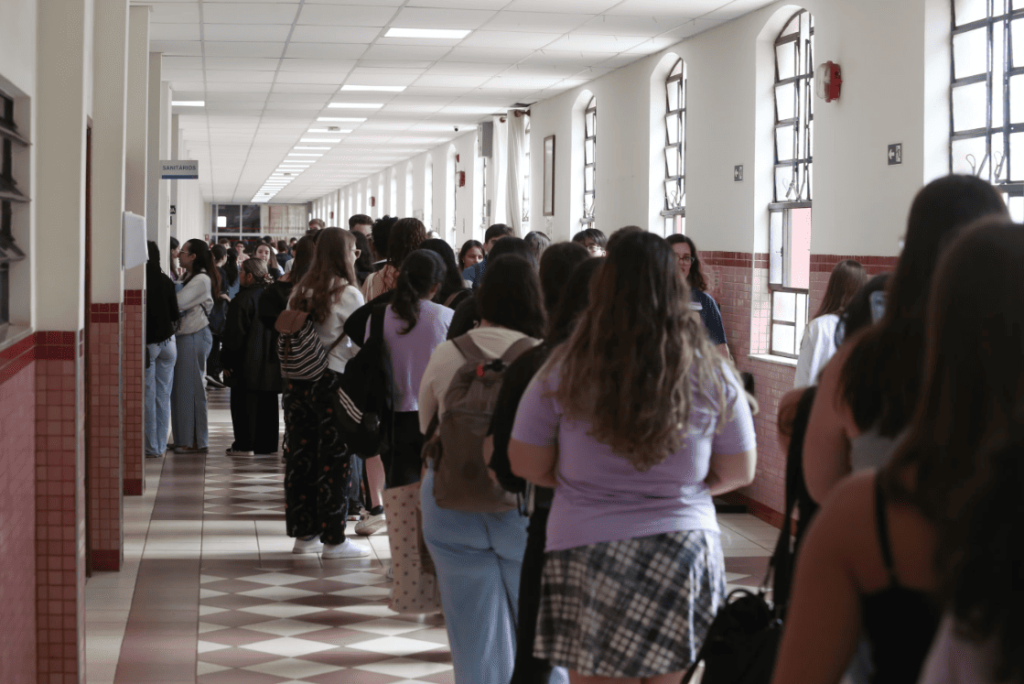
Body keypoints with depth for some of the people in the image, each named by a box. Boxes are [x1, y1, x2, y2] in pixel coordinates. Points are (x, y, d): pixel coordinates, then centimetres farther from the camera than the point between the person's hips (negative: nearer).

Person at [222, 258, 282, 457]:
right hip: (271, 363, 7)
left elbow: (234, 335, -15)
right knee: (267, 403, 11)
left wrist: (228, 363, -8)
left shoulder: (242, 300, -15)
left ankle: (245, 444, 0)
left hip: (247, 364, -7)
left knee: (244, 403, 0)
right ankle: (267, 444, 15)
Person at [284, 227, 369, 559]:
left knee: (300, 456, 11)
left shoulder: (300, 291, 8)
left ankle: (303, 533, 19)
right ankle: (333, 539, 4)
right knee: (334, 460, 1)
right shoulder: (348, 294, -11)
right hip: (332, 381, -6)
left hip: (297, 380, 6)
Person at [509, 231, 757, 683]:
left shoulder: (565, 371, -6)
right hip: (684, 552, 1)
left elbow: (527, 465, 1)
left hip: (583, 549, -1)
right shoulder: (712, 374, -3)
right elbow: (739, 473, 6)